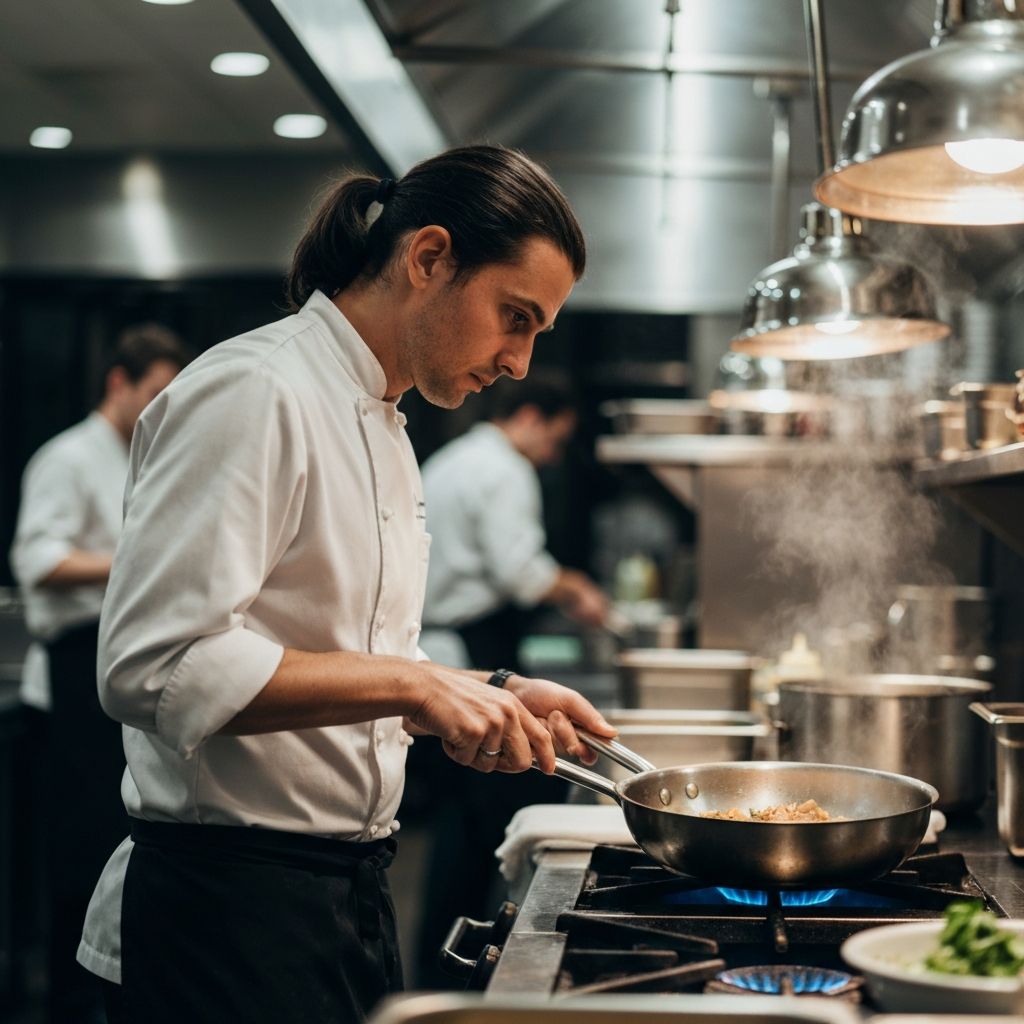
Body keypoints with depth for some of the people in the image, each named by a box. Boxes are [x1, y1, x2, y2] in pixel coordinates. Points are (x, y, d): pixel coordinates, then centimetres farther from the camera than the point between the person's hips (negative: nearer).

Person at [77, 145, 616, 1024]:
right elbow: (154, 666, -26)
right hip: (232, 913, -9)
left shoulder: (379, 427, 14)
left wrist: (489, 696, 6)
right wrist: (414, 686, -25)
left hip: (349, 900, 9)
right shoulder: (252, 396, -16)